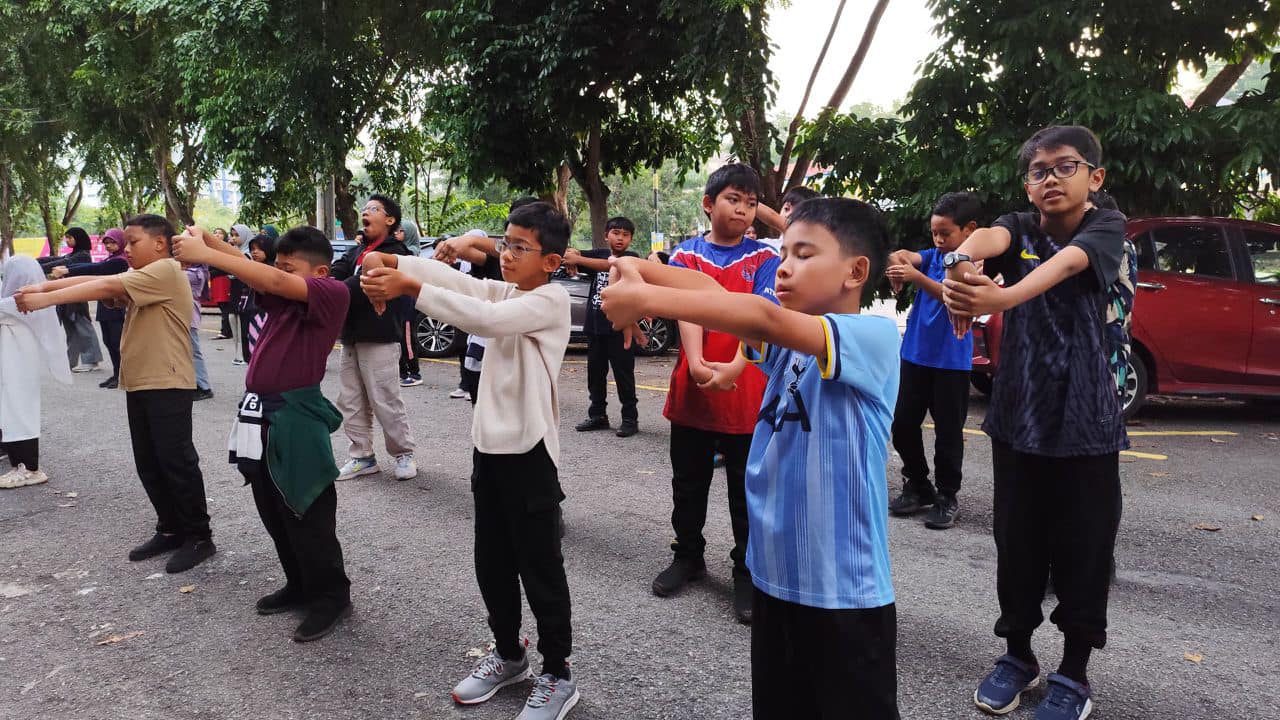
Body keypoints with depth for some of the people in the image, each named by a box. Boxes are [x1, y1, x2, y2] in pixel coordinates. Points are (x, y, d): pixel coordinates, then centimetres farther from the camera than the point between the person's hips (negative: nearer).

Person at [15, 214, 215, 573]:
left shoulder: (166, 271, -11)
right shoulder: (140, 279, 19)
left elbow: (105, 286, -18)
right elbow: (98, 282, 7)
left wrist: (46, 298, -19)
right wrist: (44, 285, -6)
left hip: (167, 384, -9)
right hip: (139, 384, 10)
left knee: (176, 461, -5)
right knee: (149, 464, 11)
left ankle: (199, 537, 4)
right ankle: (171, 530, 22)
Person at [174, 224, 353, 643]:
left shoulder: (333, 293, -9)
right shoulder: (280, 298, 15)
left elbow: (277, 282, -21)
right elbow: (248, 269, 8)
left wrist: (205, 255, -21)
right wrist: (206, 241, -10)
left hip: (296, 421, -8)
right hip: (260, 417, 8)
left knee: (307, 516, 1)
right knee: (274, 514, 17)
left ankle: (332, 596, 16)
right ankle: (300, 586, 33)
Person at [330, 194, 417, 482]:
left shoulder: (394, 253, -7)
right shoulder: (356, 251, 17)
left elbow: (364, 284, -21)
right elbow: (334, 274, -1)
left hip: (379, 339, -8)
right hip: (351, 337, 8)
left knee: (385, 401, -2)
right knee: (351, 402, 10)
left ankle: (404, 453, 14)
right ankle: (362, 456, 21)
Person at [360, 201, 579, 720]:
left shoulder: (551, 299, -12)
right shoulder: (506, 291, 13)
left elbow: (486, 319, -28)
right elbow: (452, 278, 0)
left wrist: (410, 287, -30)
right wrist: (391, 262, -15)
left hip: (529, 450, -8)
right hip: (489, 444, 8)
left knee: (540, 569, 3)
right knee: (491, 564, 17)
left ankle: (557, 676, 18)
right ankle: (508, 655, 35)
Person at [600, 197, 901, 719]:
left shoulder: (875, 336, -15)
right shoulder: (786, 338, 7)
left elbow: (762, 319, -30)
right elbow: (714, 294, -5)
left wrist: (645, 298, -30)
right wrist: (637, 269, -21)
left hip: (845, 595, -6)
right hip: (774, 579, 6)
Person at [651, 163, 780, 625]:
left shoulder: (764, 258, -1)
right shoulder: (685, 254, 3)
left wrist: (734, 366, -31)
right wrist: (697, 363, -29)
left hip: (746, 394, -2)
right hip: (691, 392, 2)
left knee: (747, 490, 8)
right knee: (689, 483, 16)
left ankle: (747, 572, 23)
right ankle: (688, 556, 35)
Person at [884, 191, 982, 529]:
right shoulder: (932, 257, 7)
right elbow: (902, 255, -10)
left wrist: (917, 277, -36)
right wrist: (897, 263, -34)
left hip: (951, 361, -5)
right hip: (915, 355, 5)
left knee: (948, 432, 3)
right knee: (903, 425, 9)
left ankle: (947, 497, 17)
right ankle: (917, 486, 26)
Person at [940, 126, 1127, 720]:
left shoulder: (1106, 227, -5)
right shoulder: (1019, 226, 4)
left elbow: (1066, 263, -28)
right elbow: (987, 238, -21)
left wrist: (1001, 297, -50)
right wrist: (960, 263, -47)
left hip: (1086, 420, -2)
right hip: (1017, 415, 3)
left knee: (1083, 551, 6)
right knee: (1016, 545, 11)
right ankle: (1018, 655, 30)